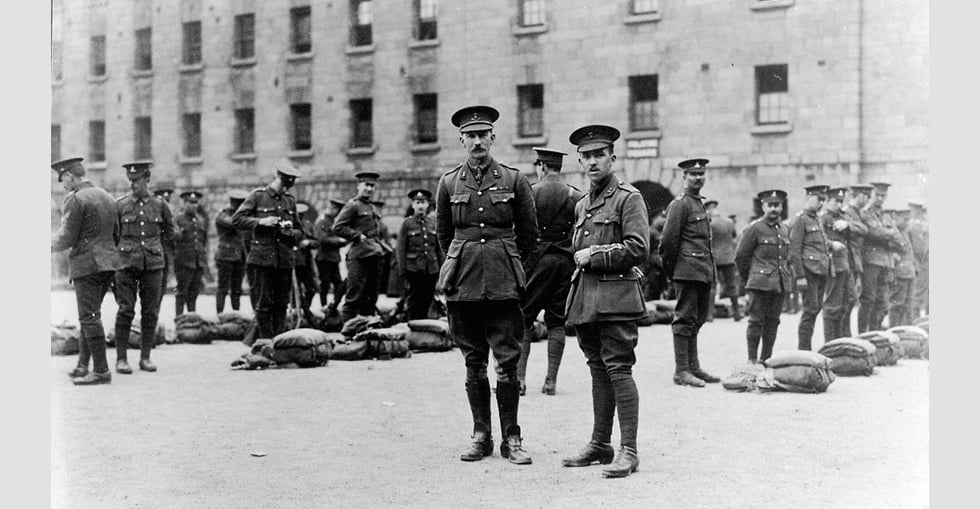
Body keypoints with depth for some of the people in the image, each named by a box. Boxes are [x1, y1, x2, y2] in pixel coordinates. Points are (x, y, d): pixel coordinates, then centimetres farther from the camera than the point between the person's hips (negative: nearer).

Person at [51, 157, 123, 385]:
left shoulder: (75, 199, -10)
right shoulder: (106, 197, 14)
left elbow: (66, 238, -11)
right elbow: (116, 234, 17)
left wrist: (49, 244, 6)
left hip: (87, 264, -8)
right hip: (109, 263, 8)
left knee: (90, 317, -5)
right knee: (89, 316, 15)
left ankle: (101, 370, -5)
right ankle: (83, 365, 17)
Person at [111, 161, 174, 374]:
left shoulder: (160, 204, 5)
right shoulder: (120, 205, 2)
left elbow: (169, 233, 18)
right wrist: (120, 253, 9)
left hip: (153, 266, 2)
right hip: (126, 264, -1)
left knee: (150, 312, 3)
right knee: (125, 311, -5)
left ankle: (145, 357, 12)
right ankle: (121, 359, 1)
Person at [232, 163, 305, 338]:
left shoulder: (290, 200, 14)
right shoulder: (258, 195, 2)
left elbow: (299, 231, 19)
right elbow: (236, 219, -2)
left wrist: (291, 233, -4)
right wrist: (260, 221, -14)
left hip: (285, 258, 4)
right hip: (264, 257, -4)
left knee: (282, 303, 3)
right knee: (265, 302, -4)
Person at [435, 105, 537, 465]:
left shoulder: (513, 179, 2)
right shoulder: (449, 182, 6)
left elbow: (529, 232, 11)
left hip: (503, 282, -1)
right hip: (463, 283, 2)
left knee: (508, 360, -2)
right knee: (473, 361, 7)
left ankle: (511, 439, 7)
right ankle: (481, 437, 16)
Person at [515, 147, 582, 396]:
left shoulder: (532, 192, -5)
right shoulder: (577, 197, 5)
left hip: (537, 259, -3)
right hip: (567, 262, 3)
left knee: (522, 319, 3)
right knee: (556, 322, 8)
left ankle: (519, 378, -3)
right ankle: (551, 381, 7)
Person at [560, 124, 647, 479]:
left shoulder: (628, 198, -5)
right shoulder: (582, 204, 19)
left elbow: (638, 248, -14)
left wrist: (594, 256, -11)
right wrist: (581, 257, 10)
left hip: (616, 298, -8)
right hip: (586, 299, 8)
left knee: (618, 368, -10)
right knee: (598, 370, 13)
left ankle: (628, 451, -6)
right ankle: (600, 444, 20)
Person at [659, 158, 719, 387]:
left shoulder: (700, 203, 19)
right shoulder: (680, 204, -9)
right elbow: (668, 241, -13)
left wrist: (710, 271, 17)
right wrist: (671, 271, -7)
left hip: (704, 272, 9)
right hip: (688, 271, -9)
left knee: (697, 320, 13)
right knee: (685, 320, -5)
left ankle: (694, 367, 20)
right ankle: (681, 370, -1)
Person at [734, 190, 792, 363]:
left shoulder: (785, 230, 14)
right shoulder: (754, 228, -6)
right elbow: (740, 256, -2)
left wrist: (786, 275, 18)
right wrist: (748, 279, 5)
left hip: (780, 284, 6)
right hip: (760, 284, -6)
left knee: (773, 322, 8)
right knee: (756, 320, -5)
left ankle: (766, 358, 15)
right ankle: (752, 359, 0)